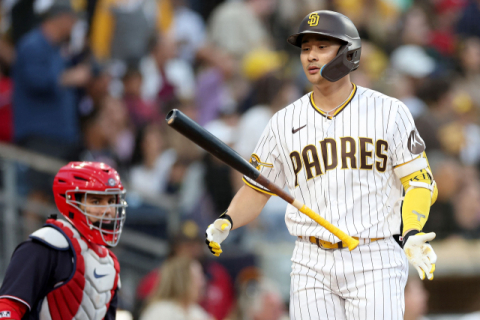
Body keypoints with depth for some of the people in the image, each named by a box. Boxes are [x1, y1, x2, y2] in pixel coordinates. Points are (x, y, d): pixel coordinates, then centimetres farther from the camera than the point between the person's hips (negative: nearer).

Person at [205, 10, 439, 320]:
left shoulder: (389, 112, 2)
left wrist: (413, 234, -17)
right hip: (313, 267, 2)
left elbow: (420, 181, 0)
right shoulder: (285, 122, 8)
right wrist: (227, 222, -7)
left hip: (375, 262, -2)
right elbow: (257, 189, 13)